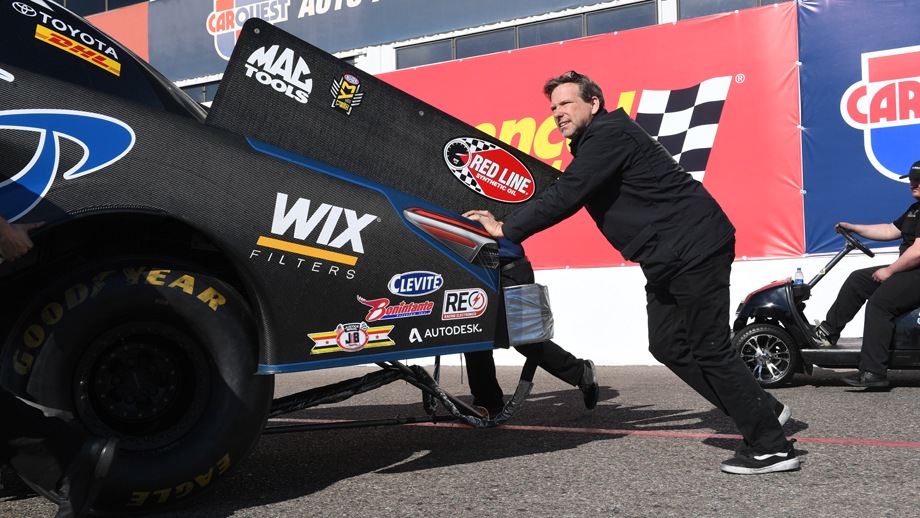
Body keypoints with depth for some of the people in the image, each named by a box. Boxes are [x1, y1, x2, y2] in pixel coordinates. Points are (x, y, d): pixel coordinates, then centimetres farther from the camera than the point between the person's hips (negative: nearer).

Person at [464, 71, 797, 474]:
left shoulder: (609, 134, -14)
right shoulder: (591, 146, 19)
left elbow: (566, 196, -20)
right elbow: (562, 193, 22)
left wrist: (507, 229, -14)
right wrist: (507, 221, 13)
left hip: (695, 248, -10)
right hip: (667, 259, 10)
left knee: (709, 349, -7)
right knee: (668, 346, 11)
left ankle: (771, 446, 4)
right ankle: (764, 412, 20)